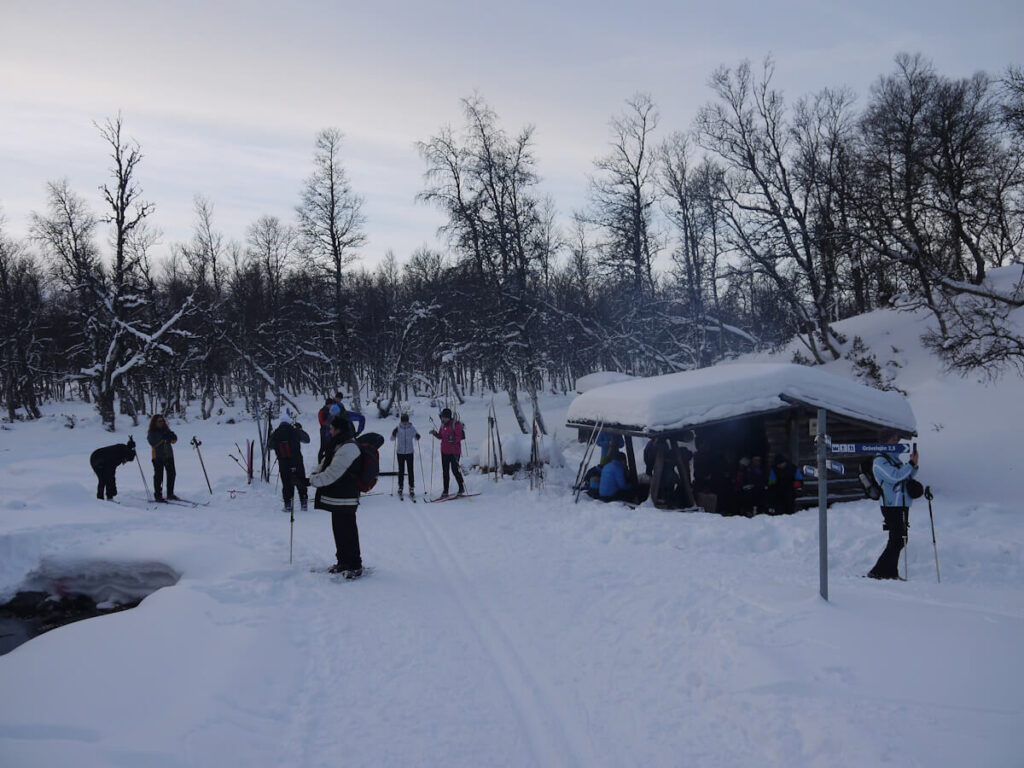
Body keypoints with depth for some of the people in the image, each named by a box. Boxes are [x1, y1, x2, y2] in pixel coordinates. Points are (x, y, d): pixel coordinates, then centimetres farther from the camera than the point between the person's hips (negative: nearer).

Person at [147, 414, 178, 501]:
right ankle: (158, 495, 4)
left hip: (169, 456, 5)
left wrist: (170, 436, -15)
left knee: (172, 474, 6)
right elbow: (153, 443, -16)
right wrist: (162, 438, -23)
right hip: (158, 457, -5)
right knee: (158, 476, -5)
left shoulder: (166, 430, 13)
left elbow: (174, 439, 5)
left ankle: (170, 494, 17)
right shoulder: (151, 433, -1)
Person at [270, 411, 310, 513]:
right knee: (301, 483, 11)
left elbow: (271, 446, 13)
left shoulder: (275, 434, -3)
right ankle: (303, 503, 12)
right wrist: (300, 429, 18)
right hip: (297, 464, -1)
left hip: (283, 465, 1)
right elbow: (307, 439, 5)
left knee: (286, 485, 9)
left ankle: (288, 505, 7)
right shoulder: (295, 431, -9)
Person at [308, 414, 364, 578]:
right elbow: (324, 463, 19)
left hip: (345, 498, -10)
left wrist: (314, 480, -13)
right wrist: (314, 475, 2)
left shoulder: (348, 448, -21)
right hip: (337, 497, 10)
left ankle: (355, 566, 6)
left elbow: (333, 473, -23)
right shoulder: (338, 444, 13)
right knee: (338, 529, 18)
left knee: (348, 531, -3)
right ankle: (343, 561, 31)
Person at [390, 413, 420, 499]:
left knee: (410, 471, -2)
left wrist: (417, 437, -15)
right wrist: (393, 434, -19)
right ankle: (400, 488, 18)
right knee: (401, 471, 7)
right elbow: (392, 439, 0)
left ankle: (411, 489, 2)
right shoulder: (398, 428, -3)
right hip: (400, 452, 0)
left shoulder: (412, 428, -3)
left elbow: (416, 438, 7)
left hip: (409, 452, 0)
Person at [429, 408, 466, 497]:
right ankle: (445, 491, 14)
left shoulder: (455, 424, -11)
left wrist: (453, 439, -35)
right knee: (445, 471, 8)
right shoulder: (443, 425, 10)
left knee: (455, 470, -6)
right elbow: (440, 436, 18)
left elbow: (459, 437, -16)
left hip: (454, 451, -7)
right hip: (444, 451, 7)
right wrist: (435, 433, 0)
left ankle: (461, 488, 10)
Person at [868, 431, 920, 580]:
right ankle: (878, 572, -9)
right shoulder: (880, 461, -11)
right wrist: (911, 464, -17)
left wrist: (914, 466, 5)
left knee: (899, 540, 13)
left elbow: (907, 477, 22)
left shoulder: (894, 459, 19)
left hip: (902, 505, 10)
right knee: (897, 540, -12)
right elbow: (895, 476, -24)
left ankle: (890, 572, 20)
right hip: (892, 506, -10)